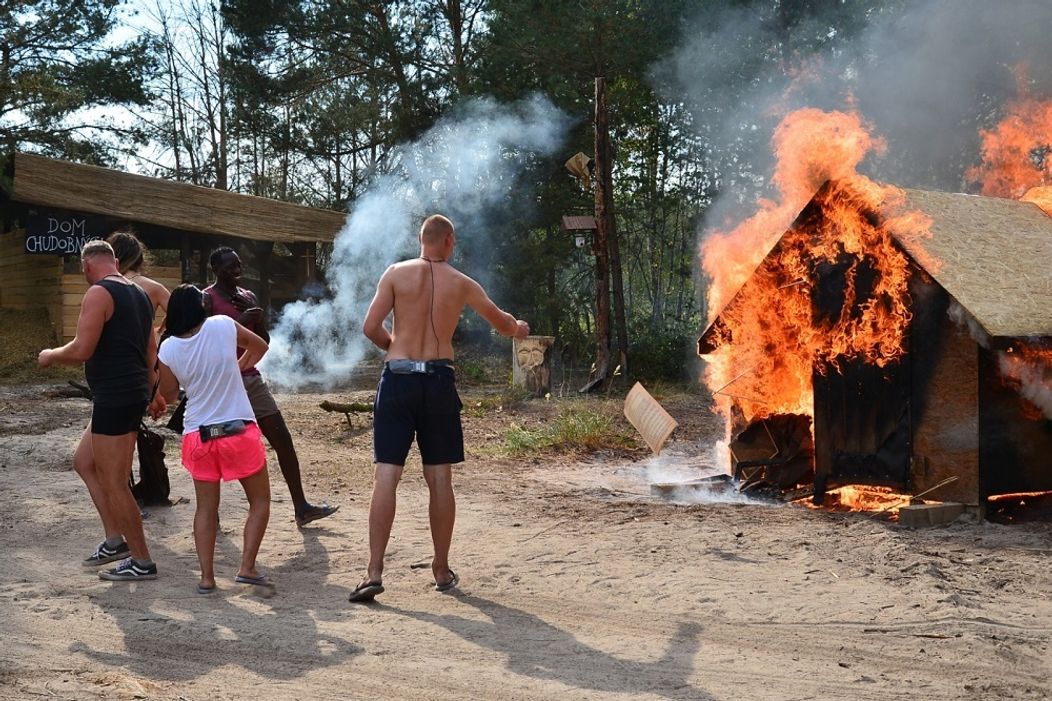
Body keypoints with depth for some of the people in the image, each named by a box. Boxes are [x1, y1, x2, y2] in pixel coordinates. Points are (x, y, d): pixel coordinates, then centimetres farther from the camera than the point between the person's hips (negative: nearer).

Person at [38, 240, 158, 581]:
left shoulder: (99, 293, -13)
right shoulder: (139, 294, 15)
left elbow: (81, 350, -20)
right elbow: (151, 352, 20)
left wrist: (50, 356, -1)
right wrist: (149, 393, 30)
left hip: (114, 398, -10)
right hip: (133, 394, 10)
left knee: (114, 483, -1)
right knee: (84, 462, 21)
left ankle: (141, 562, 6)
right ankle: (116, 540, 20)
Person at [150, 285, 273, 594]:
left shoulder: (168, 350, -4)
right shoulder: (223, 326, -9)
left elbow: (168, 395, 10)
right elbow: (259, 346, 9)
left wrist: (155, 404, 32)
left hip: (199, 435, 2)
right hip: (239, 430, -2)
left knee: (206, 507, 14)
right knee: (260, 501, 11)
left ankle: (206, 577, 10)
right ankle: (247, 568, 2)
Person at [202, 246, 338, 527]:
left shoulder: (248, 296, 13)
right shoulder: (206, 299, -6)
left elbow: (264, 341, 13)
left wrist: (256, 317, -4)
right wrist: (238, 322, -21)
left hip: (251, 378, 6)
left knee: (283, 440, 1)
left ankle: (301, 508, 6)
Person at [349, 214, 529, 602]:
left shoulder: (397, 273, 0)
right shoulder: (462, 283, 6)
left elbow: (370, 327, -5)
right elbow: (501, 322, 23)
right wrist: (519, 329, 46)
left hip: (398, 378, -1)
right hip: (439, 379, 1)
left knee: (386, 476, -2)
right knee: (440, 479, 9)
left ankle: (374, 572, -8)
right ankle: (442, 570, 17)